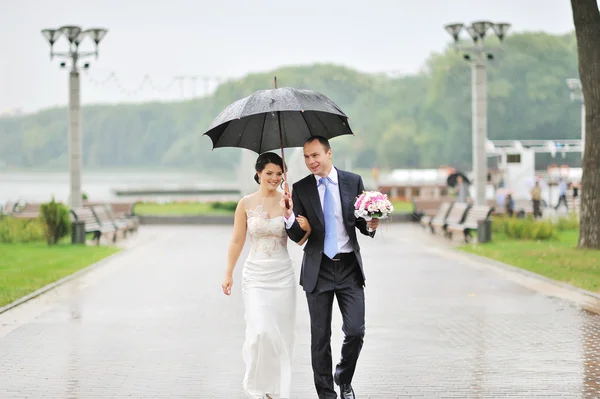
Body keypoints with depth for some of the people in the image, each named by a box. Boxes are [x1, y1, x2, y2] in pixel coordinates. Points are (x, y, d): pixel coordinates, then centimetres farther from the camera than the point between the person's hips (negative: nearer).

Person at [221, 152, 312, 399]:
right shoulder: (246, 204, -1)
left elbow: (299, 241, 6)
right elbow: (237, 241, 4)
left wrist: (306, 228, -16)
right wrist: (228, 274, 2)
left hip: (283, 274, 2)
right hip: (256, 274, -2)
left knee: (282, 333, 4)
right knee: (260, 332, -11)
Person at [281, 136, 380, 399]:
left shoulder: (353, 181, 2)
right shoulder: (300, 189, 1)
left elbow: (362, 224, 8)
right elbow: (298, 236, 0)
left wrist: (370, 225, -15)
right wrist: (289, 217, -20)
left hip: (349, 267, 0)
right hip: (318, 269, 0)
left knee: (355, 331, -6)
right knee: (320, 336, 4)